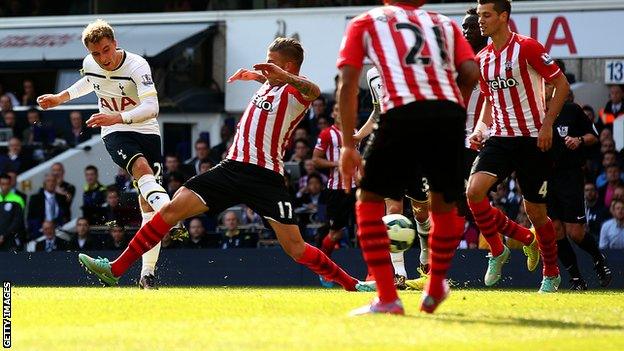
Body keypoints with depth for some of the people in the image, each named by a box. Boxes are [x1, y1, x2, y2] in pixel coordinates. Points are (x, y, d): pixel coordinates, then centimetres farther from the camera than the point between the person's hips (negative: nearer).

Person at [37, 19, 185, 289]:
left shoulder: (137, 66, -19)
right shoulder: (90, 64, -3)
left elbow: (151, 108, -30)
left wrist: (117, 117, -42)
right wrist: (61, 97, 28)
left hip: (146, 131, -1)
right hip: (115, 134, 1)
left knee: (147, 203, -5)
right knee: (142, 168, -33)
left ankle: (148, 273, 1)